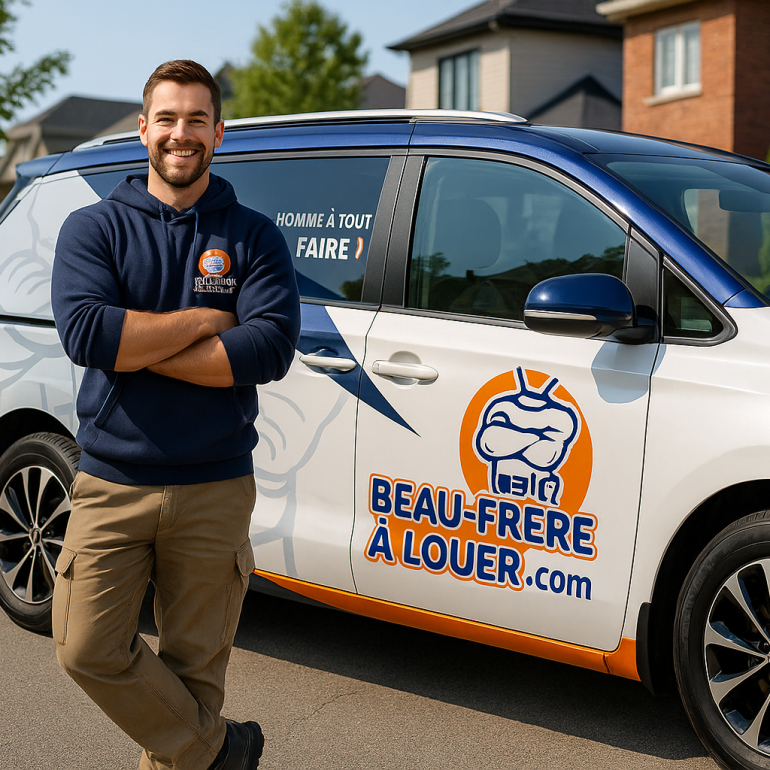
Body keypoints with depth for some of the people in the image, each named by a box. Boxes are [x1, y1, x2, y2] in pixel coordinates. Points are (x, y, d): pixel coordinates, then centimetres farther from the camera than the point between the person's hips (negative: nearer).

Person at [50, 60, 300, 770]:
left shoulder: (253, 238, 4)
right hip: (112, 483, 1)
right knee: (87, 650, -3)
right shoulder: (94, 227, 4)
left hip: (215, 490, 0)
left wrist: (138, 350, -15)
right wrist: (204, 320, -12)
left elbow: (272, 348, -13)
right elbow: (84, 333, -14)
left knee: (194, 666, 8)